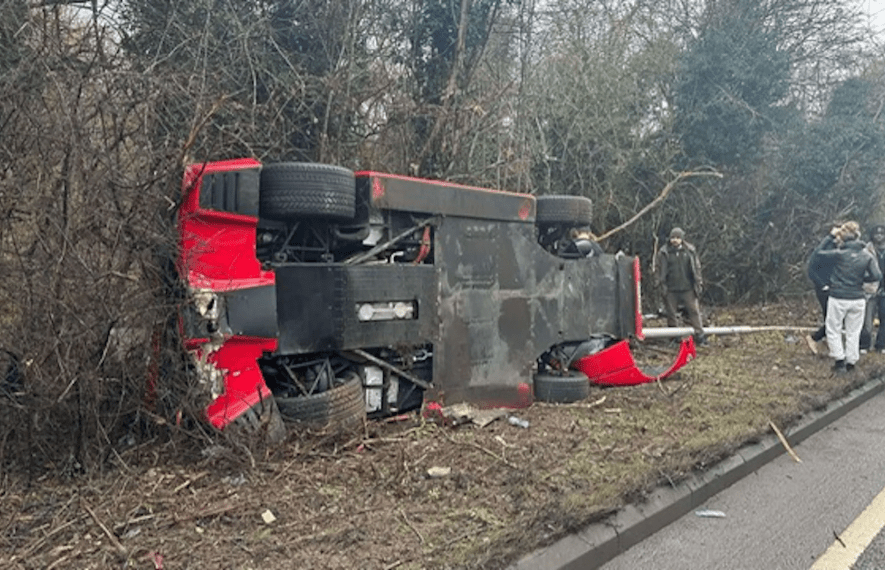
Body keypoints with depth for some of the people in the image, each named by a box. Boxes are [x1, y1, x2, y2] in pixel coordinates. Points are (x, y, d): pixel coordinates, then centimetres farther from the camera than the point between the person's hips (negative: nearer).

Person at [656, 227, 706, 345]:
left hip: (688, 288, 0)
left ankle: (699, 335, 3)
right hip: (671, 290, 0)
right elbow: (661, 270, 5)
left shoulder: (690, 251, 4)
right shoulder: (664, 252, 2)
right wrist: (662, 286, -1)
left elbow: (696, 268, 8)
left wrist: (698, 283, 4)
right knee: (671, 313, 6)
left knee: (694, 311, -2)